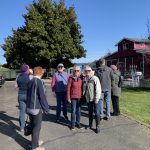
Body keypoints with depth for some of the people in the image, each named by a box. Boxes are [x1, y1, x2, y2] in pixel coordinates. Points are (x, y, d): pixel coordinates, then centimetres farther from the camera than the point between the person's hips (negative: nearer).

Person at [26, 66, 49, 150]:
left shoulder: (30, 82, 6)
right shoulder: (40, 82, -18)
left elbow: (28, 95, 13)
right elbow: (42, 97, -19)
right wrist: (46, 108, -9)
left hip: (29, 107, 8)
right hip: (37, 108, -8)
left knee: (33, 126, 20)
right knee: (37, 127, 5)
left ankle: (35, 141, 38)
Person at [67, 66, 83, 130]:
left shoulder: (81, 78, 1)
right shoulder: (71, 78, -7)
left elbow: (82, 87, 7)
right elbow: (68, 88, -5)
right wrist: (68, 98, -7)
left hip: (80, 97, 3)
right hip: (73, 97, -2)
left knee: (78, 111, 11)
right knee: (73, 111, 5)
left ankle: (78, 123, 24)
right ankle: (73, 124, 18)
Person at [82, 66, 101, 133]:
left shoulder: (95, 78, -11)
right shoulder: (84, 79, 6)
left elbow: (98, 89, -14)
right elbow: (83, 89, 15)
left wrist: (97, 98, -17)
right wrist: (83, 95, 8)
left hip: (95, 99, -5)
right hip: (88, 99, 5)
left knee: (96, 113, 0)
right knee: (90, 112, 17)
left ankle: (97, 126, 14)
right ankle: (90, 124, 35)